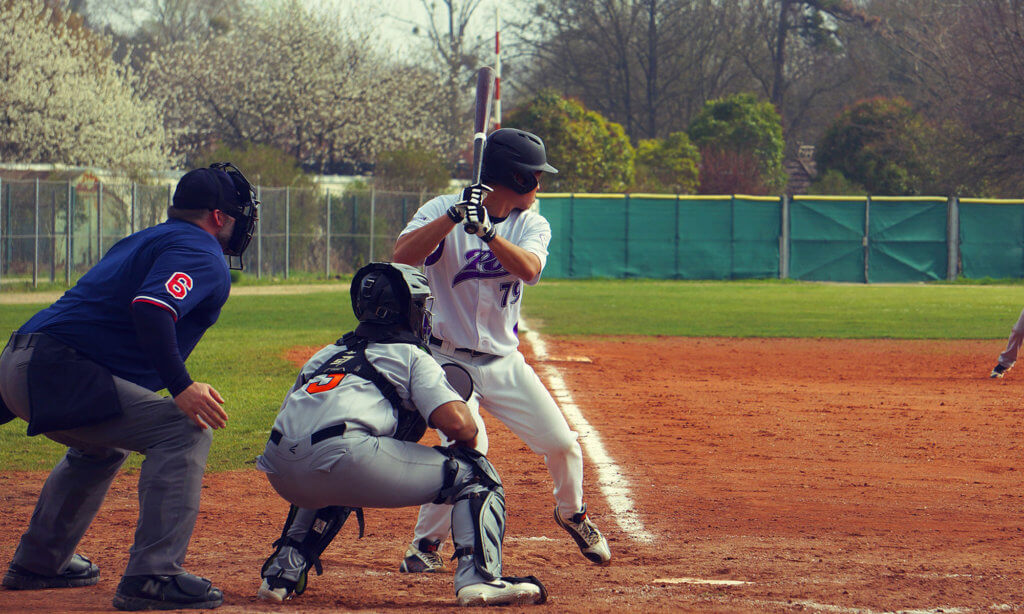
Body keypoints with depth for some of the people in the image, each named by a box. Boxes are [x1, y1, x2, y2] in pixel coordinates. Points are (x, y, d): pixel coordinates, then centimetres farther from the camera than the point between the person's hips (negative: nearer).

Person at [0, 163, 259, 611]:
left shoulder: (141, 242, 26)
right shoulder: (203, 255, -5)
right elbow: (150, 307, -23)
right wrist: (180, 386, -27)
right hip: (57, 374, -10)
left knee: (103, 445, 35)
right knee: (185, 431, -14)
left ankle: (38, 562, 41)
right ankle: (152, 576, -22)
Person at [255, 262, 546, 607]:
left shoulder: (325, 355, 33)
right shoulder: (411, 356, 14)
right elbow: (457, 423, 0)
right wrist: (469, 437, 23)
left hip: (279, 473, 7)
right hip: (340, 456, -7)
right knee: (475, 474, 7)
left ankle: (282, 573, 27)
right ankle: (479, 577, -12)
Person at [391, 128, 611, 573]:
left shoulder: (532, 225, 1)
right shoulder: (442, 210, -9)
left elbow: (528, 269, -21)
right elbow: (402, 255, -27)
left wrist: (485, 230, -36)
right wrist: (456, 215, -34)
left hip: (504, 361, 5)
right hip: (450, 360, -4)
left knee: (562, 444, 1)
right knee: (467, 445, -25)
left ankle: (571, 513, 33)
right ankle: (427, 542, -7)